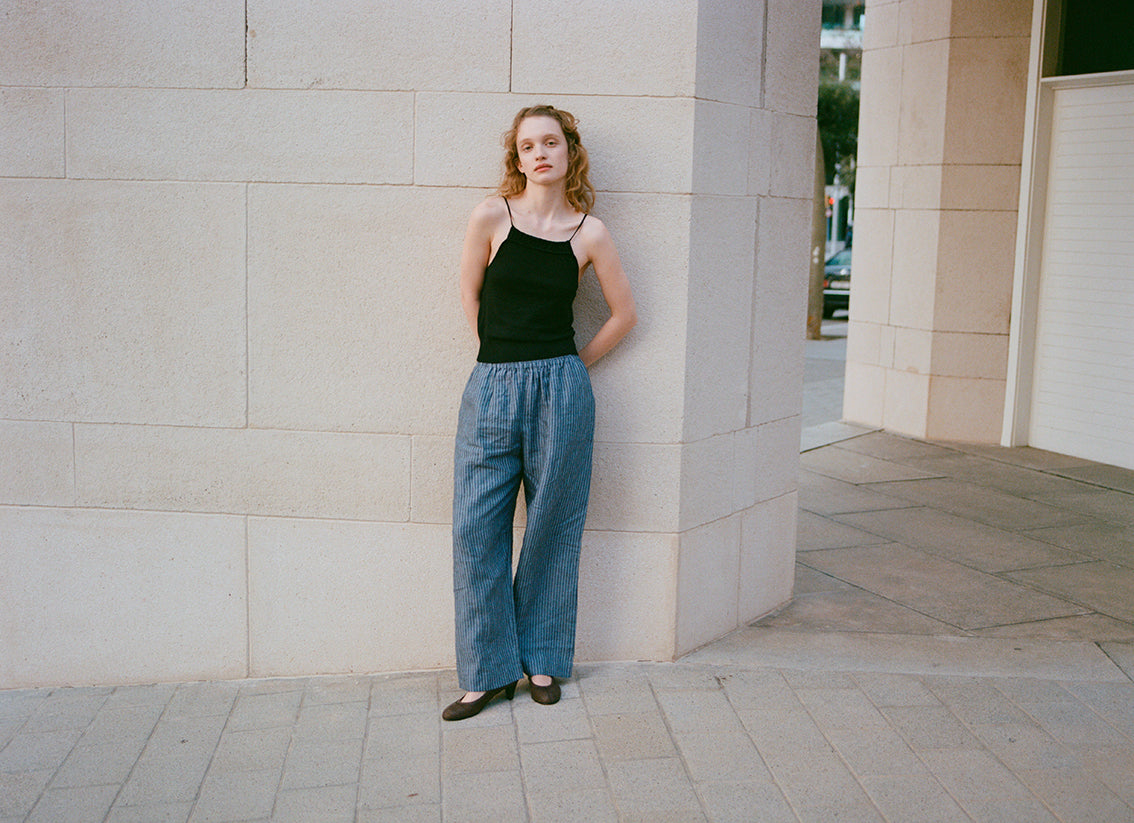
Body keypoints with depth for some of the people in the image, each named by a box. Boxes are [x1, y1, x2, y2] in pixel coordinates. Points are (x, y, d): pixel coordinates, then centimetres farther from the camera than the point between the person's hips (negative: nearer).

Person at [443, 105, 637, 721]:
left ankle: (541, 660, 24)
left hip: (560, 390, 0)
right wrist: (502, 356, 10)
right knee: (475, 530, 0)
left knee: (551, 527, 7)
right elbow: (470, 293, 10)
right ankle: (490, 670, 14)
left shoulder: (589, 233, 1)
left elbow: (624, 313, 10)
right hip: (491, 388, 0)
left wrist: (570, 366, 9)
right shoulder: (491, 216, -1)